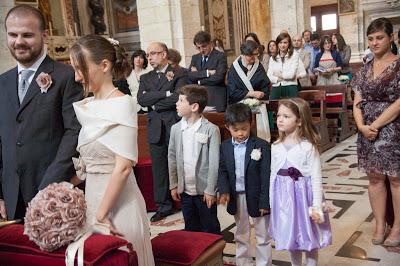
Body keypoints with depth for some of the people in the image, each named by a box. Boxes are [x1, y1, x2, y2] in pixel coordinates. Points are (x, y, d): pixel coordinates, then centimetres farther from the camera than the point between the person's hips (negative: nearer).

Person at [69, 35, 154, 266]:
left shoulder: (121, 104, -15)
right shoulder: (86, 106, 6)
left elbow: (123, 167, -20)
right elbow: (85, 162, 12)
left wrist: (101, 214, -17)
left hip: (117, 200, -7)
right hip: (91, 195, 7)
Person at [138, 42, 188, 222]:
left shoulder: (179, 74, 0)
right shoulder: (145, 78, 14)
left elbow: (178, 97, -15)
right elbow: (141, 99, -4)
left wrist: (154, 103, -7)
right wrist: (166, 94, -13)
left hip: (175, 125, -4)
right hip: (155, 128, 4)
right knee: (159, 167, 7)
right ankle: (163, 205, 17)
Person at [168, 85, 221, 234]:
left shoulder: (211, 130, -12)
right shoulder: (176, 129, 3)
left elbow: (214, 163, -11)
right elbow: (172, 158, 8)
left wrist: (210, 190, -12)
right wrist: (173, 185, 6)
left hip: (204, 191, -4)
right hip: (184, 190, 5)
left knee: (210, 229, 8)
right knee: (191, 228, 17)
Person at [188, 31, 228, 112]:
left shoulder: (220, 56, 0)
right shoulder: (195, 58, 17)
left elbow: (219, 77, -13)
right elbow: (190, 76, 2)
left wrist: (199, 79, -3)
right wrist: (207, 72, -10)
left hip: (216, 100, -4)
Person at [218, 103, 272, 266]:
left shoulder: (262, 146, -13)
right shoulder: (225, 146, 0)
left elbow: (266, 176, -13)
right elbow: (222, 171, 2)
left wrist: (264, 202, -15)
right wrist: (224, 191, -15)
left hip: (256, 197, -4)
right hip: (236, 197, 4)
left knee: (263, 236, 10)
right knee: (241, 235, 19)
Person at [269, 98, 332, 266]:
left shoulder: (308, 147, -12)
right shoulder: (275, 147, 1)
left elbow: (316, 178, -12)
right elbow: (273, 175, 7)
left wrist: (317, 206, -14)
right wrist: (270, 202, 8)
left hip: (303, 195, -4)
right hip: (283, 198, 4)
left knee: (309, 239, 9)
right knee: (290, 238, 17)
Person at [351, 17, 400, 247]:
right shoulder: (365, 69, 10)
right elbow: (358, 102, 8)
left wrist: (376, 124, -16)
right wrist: (362, 125, -9)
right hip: (367, 131, 5)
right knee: (375, 177, 10)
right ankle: (380, 224, 21)